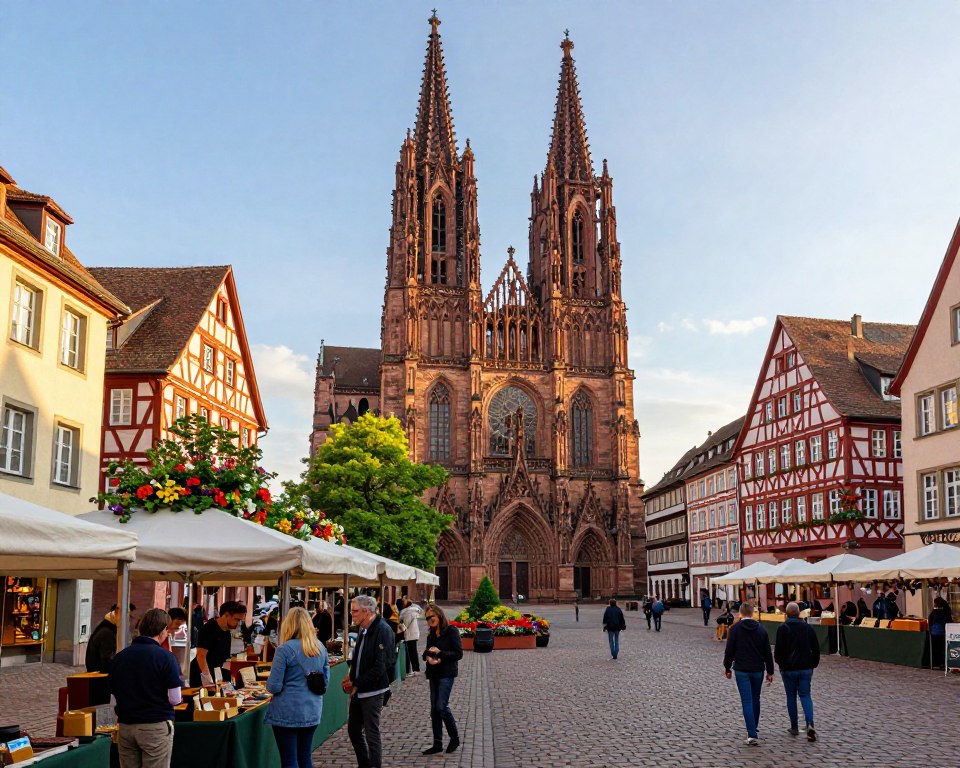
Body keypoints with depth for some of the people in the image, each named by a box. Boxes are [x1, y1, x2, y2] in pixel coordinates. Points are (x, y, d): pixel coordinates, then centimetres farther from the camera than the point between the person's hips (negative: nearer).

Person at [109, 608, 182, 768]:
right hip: (155, 726, -5)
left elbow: (114, 696, 8)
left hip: (125, 726, 5)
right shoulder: (165, 656, -11)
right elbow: (175, 699, -10)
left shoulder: (120, 656, 4)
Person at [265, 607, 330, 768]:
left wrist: (269, 684, 8)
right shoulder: (321, 648, 6)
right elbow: (326, 680, 15)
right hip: (312, 711, 6)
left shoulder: (285, 649, -13)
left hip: (288, 712, -6)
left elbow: (274, 687, -13)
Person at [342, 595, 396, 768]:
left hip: (372, 691, -9)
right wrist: (351, 677, 5)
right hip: (359, 690, 9)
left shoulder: (382, 630, -18)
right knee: (353, 730, 16)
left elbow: (380, 666, -22)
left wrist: (356, 683, -17)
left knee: (372, 734, -2)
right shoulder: (364, 630, 11)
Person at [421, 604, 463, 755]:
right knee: (434, 709, 7)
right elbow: (426, 653, 16)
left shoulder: (451, 631, -8)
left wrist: (440, 653, -20)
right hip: (433, 674, 7)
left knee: (442, 706, -13)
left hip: (446, 673, -7)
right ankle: (437, 744, 13)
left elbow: (459, 653, -12)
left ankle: (454, 737, 6)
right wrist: (428, 657, -8)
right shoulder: (431, 635, 13)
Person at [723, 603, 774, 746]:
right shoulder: (761, 629, 3)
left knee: (747, 701, -5)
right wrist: (770, 672, 10)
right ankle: (753, 730, 30)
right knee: (755, 699, 18)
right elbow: (768, 652, 4)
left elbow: (729, 650, -5)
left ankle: (752, 735, -14)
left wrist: (727, 667, 7)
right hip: (758, 670, 3)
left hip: (741, 670, -3)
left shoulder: (735, 628, -6)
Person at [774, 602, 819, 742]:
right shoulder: (808, 627, 3)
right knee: (805, 695, 8)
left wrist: (780, 662, 7)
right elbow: (816, 648, 6)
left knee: (791, 697, 10)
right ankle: (810, 724, -13)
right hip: (806, 668, 2)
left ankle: (794, 727, 13)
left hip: (788, 668, -2)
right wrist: (813, 664, 16)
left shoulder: (782, 628, -8)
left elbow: (779, 649, -11)